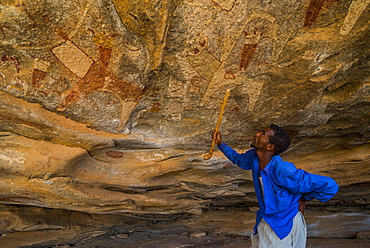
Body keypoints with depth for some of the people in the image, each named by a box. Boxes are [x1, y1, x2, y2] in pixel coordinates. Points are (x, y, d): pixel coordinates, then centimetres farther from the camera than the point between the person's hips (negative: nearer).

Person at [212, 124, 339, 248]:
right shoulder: (254, 156, -13)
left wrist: (304, 198, -13)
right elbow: (238, 159, 13)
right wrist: (220, 143, 3)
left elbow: (330, 186, -28)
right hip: (264, 220, 7)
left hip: (285, 225, -7)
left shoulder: (283, 170, -34)